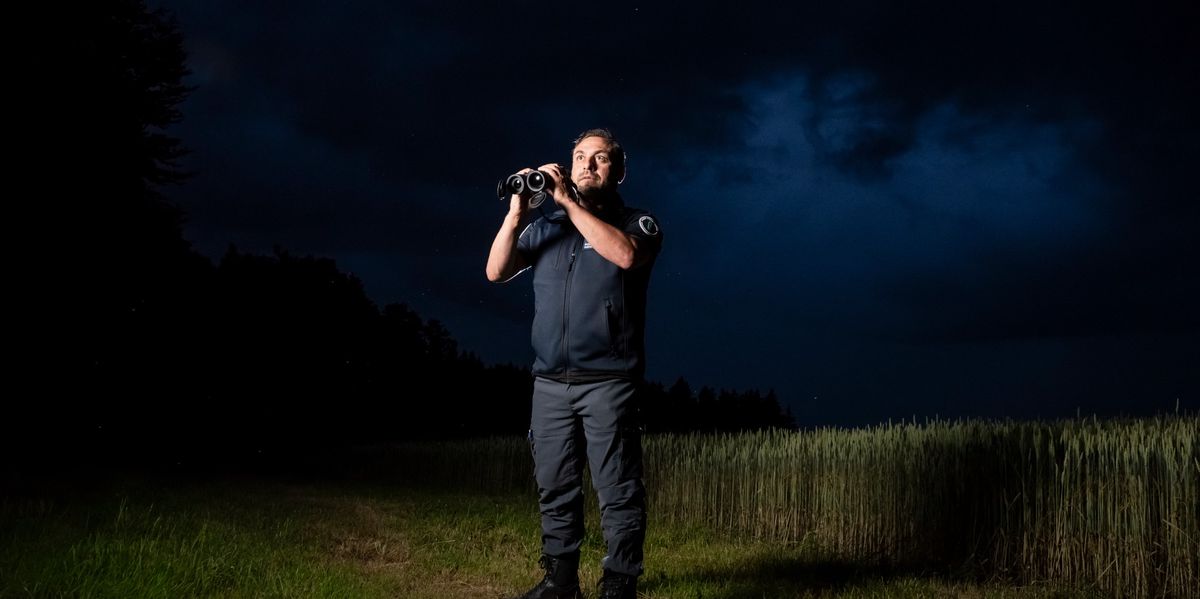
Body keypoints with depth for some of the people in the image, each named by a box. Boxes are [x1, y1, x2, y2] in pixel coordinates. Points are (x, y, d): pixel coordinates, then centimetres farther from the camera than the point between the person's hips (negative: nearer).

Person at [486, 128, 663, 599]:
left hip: (607, 381, -4)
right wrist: (517, 213, -6)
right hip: (550, 383, 4)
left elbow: (625, 254, -18)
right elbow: (496, 272, 7)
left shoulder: (637, 222, 5)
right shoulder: (546, 225, 16)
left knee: (617, 490, -5)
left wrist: (570, 203, -15)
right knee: (555, 489, 7)